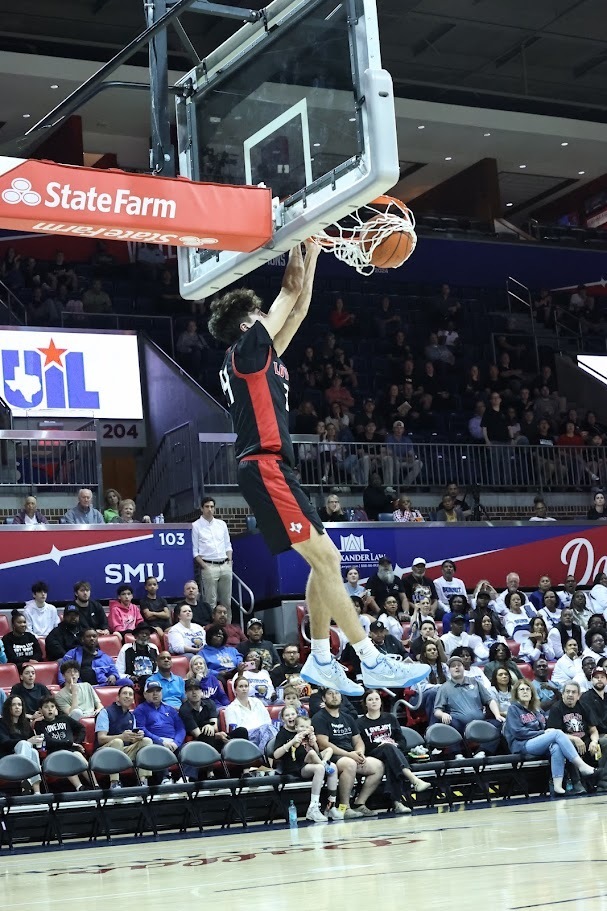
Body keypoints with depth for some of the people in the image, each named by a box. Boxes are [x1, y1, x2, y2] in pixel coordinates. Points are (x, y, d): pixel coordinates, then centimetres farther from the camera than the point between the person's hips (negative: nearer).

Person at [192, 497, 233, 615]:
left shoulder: (221, 524, 15)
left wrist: (229, 560, 5)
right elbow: (194, 551, -2)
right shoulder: (196, 526, 0)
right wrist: (204, 566, -11)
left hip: (225, 565, 5)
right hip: (209, 566, -5)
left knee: (227, 600, 6)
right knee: (211, 601, -6)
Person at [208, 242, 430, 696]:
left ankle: (321, 660, 13)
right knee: (324, 559, -14)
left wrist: (313, 254, 24)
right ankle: (373, 661, -17)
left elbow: (298, 309, 25)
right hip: (265, 467, -11)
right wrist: (299, 245, 8)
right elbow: (291, 290, -2)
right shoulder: (245, 349, -4)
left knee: (326, 559, 10)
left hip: (273, 468, 11)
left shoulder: (263, 357, 21)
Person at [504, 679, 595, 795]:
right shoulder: (513, 709, 6)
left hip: (538, 744, 6)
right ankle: (581, 765, -29)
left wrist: (548, 730, 2)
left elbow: (544, 728, 27)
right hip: (522, 745, -5)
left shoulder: (536, 710, 27)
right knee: (558, 733, -25)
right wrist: (543, 732, -8)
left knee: (556, 747, -32)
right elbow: (518, 732, -6)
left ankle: (557, 784, -43)